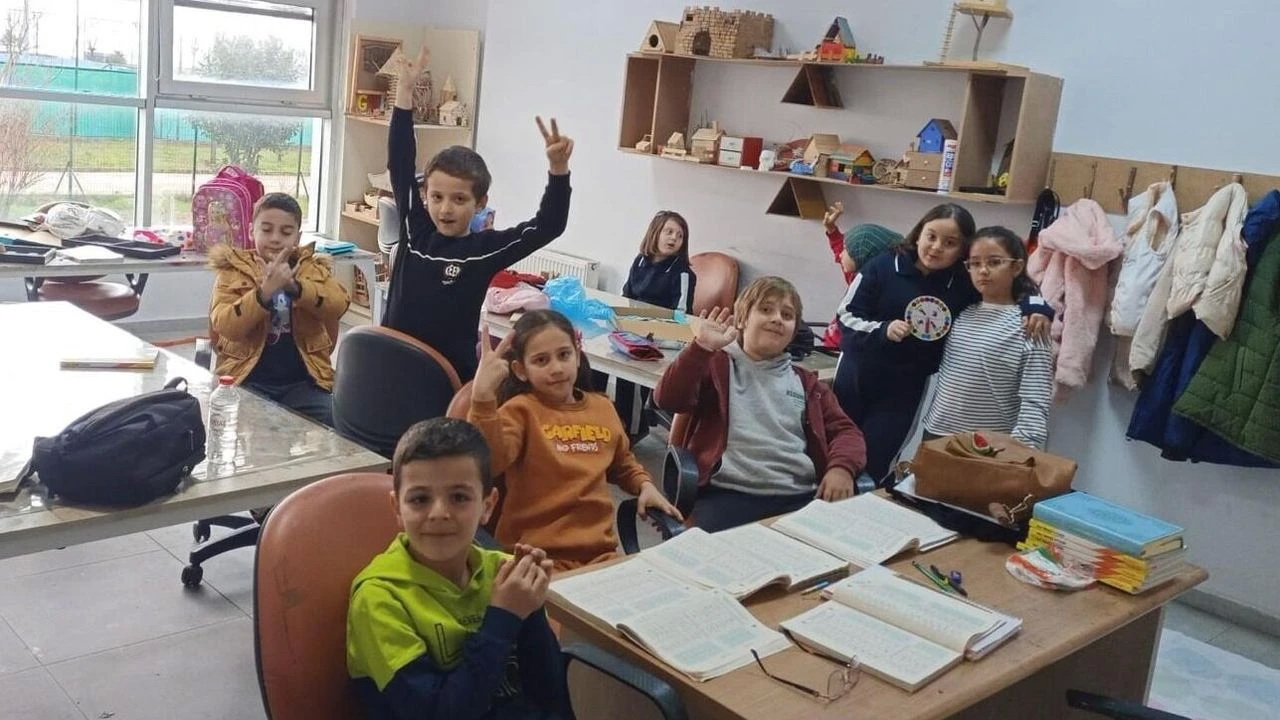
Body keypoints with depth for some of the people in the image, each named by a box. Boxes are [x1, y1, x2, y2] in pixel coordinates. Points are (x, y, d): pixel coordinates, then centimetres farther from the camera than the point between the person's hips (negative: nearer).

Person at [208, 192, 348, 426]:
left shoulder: (312, 266, 10)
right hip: (248, 378, -1)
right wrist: (265, 291, -26)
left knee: (330, 424, -21)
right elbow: (224, 325, -11)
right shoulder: (233, 269, 5)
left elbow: (339, 304, -10)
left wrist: (294, 285, -26)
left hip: (302, 379, 1)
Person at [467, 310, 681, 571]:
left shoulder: (602, 407, 12)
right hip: (538, 558, -5)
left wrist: (645, 486, 14)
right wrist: (482, 397, -35)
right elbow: (488, 461, -25)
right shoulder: (520, 411, -4)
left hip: (601, 553, 5)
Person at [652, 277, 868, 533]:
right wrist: (701, 348, -14)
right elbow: (668, 400, -1)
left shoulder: (805, 382, 26)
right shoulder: (718, 365, 14)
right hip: (728, 495, -3)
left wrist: (841, 467, -3)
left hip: (800, 496, 4)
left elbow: (845, 430, 19)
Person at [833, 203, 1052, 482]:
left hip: (905, 389, 0)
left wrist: (1037, 307, -16)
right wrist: (882, 330, -25)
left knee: (871, 466, 0)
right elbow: (846, 316, -9)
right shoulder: (883, 267, -13)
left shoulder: (963, 285, -8)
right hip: (857, 374, 0)